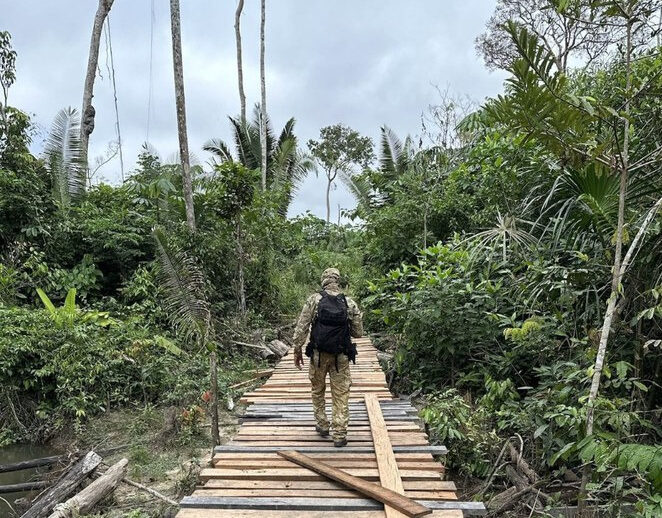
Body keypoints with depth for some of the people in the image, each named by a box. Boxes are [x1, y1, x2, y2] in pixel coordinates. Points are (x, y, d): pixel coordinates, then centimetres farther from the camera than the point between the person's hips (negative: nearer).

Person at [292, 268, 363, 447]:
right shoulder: (350, 303, -2)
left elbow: (301, 327, -8)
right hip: (341, 357, 0)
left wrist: (297, 351, 2)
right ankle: (339, 435, 9)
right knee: (341, 395, 8)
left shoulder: (314, 300, -7)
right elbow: (358, 333, 3)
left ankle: (322, 426, 30)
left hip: (318, 354, 0)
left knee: (318, 390, 20)